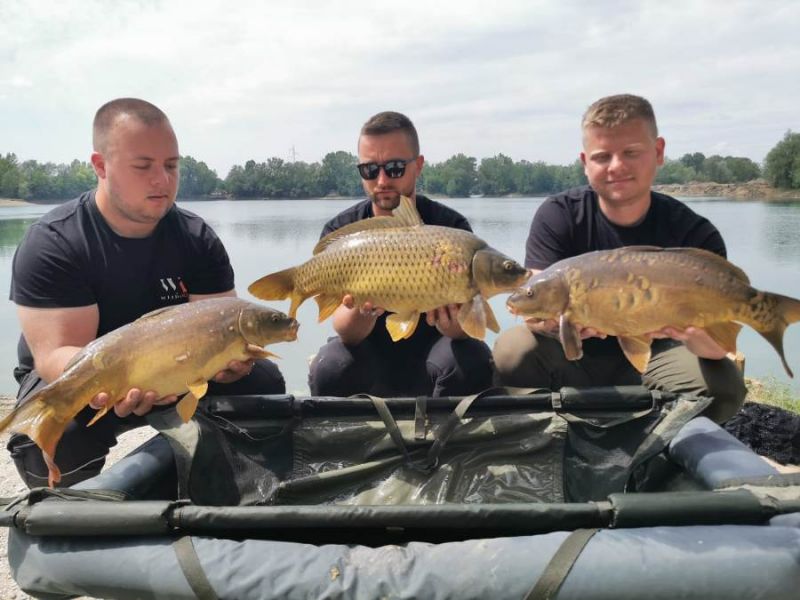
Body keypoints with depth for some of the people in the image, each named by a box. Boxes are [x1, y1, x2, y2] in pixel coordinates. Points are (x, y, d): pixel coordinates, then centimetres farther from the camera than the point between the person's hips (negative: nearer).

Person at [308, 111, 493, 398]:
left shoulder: (450, 226, -11)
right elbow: (347, 333, -18)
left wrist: (452, 323, -42)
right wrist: (363, 311, -42)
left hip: (429, 353, 0)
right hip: (369, 357, 0)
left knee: (472, 361, -29)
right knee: (329, 369, -30)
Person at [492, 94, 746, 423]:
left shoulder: (695, 233, -13)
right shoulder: (557, 217, -13)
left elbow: (718, 344, -20)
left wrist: (693, 332, -46)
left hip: (649, 362, 1)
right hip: (573, 359, -1)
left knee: (724, 385, -26)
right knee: (513, 349, -30)